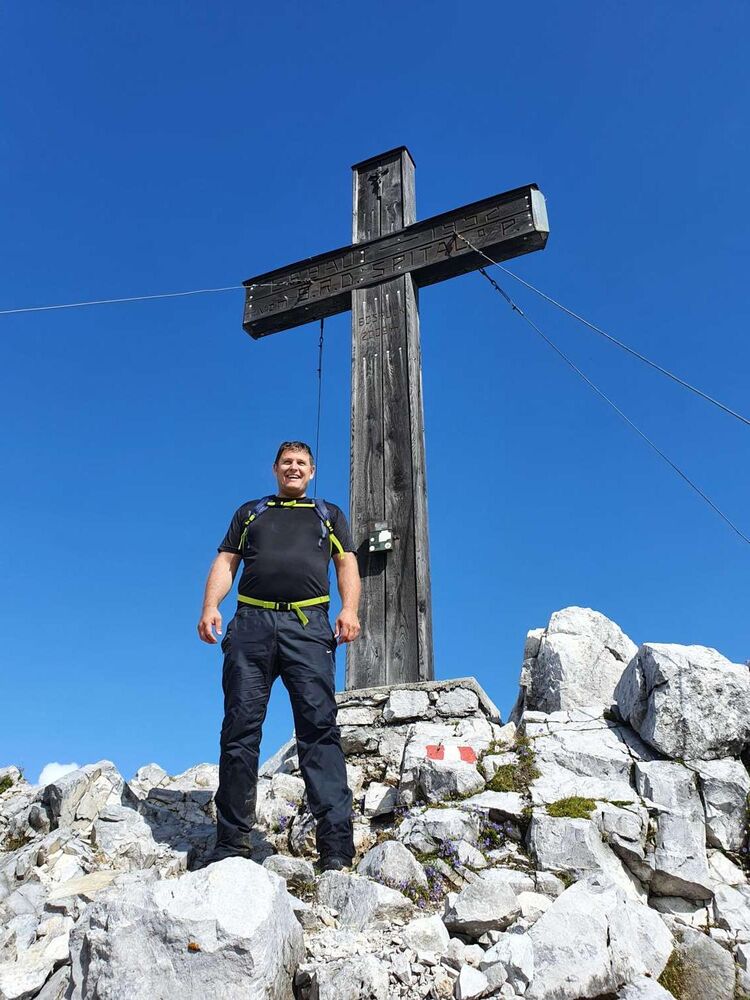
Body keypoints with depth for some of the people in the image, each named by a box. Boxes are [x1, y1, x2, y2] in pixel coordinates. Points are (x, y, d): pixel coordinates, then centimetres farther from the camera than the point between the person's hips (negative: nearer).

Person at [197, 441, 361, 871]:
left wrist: (350, 610, -6)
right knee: (240, 727, -3)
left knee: (319, 726, -11)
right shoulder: (250, 512, 27)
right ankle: (232, 841, 3)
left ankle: (336, 844, -13)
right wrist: (210, 607, -1)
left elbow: (347, 565, 13)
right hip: (251, 622, 2)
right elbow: (226, 563, 18)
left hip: (309, 624, -1)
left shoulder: (329, 514, 25)